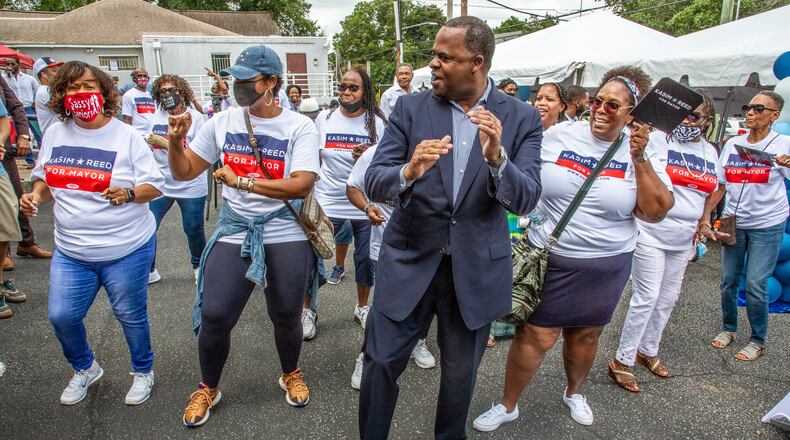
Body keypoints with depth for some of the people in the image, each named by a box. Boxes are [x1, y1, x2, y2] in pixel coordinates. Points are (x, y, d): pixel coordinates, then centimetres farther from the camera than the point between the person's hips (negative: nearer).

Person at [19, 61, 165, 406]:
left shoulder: (126, 135, -7)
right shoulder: (55, 134, 4)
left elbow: (154, 186, -8)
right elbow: (45, 178, 17)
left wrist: (128, 194, -27)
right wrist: (35, 195, -4)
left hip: (126, 248, -4)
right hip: (71, 251, 4)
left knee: (130, 315, 7)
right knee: (61, 316, 5)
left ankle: (143, 371, 33)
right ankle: (84, 370, 34)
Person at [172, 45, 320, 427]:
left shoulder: (299, 127, -6)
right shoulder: (222, 122, 4)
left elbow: (302, 185, -19)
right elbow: (184, 171, 10)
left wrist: (241, 181, -22)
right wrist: (175, 141, -9)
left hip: (287, 237, -2)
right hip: (233, 233, 2)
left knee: (286, 315, 11)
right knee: (214, 316, 0)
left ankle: (291, 374, 42)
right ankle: (208, 387, 29)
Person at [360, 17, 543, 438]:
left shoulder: (521, 118, -3)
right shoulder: (410, 108, -3)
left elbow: (525, 199, -11)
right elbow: (373, 182, -9)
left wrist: (496, 158, -30)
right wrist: (409, 171, -30)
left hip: (476, 267, 1)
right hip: (409, 259, 0)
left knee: (461, 371, 17)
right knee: (380, 362, 5)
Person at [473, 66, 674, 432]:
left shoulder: (640, 152, -2)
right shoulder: (559, 135, -4)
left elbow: (656, 212, -10)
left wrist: (640, 159, -17)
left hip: (606, 265, 2)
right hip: (549, 259, -1)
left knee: (585, 334, 18)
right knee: (536, 335, 0)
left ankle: (574, 392, 47)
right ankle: (508, 405, 22)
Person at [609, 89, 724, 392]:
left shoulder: (710, 152, 10)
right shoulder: (658, 140, -9)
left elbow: (714, 189, 21)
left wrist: (702, 222, 13)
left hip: (683, 240, 7)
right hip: (651, 235, -6)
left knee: (667, 299, 15)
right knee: (646, 298, -6)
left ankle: (648, 350, 33)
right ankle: (622, 360, 7)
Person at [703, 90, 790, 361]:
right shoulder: (732, 144, 5)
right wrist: (704, 218, 1)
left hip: (767, 225, -4)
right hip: (733, 222, 4)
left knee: (756, 284, -3)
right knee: (728, 280, 10)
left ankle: (758, 340, 15)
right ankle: (728, 328, 30)